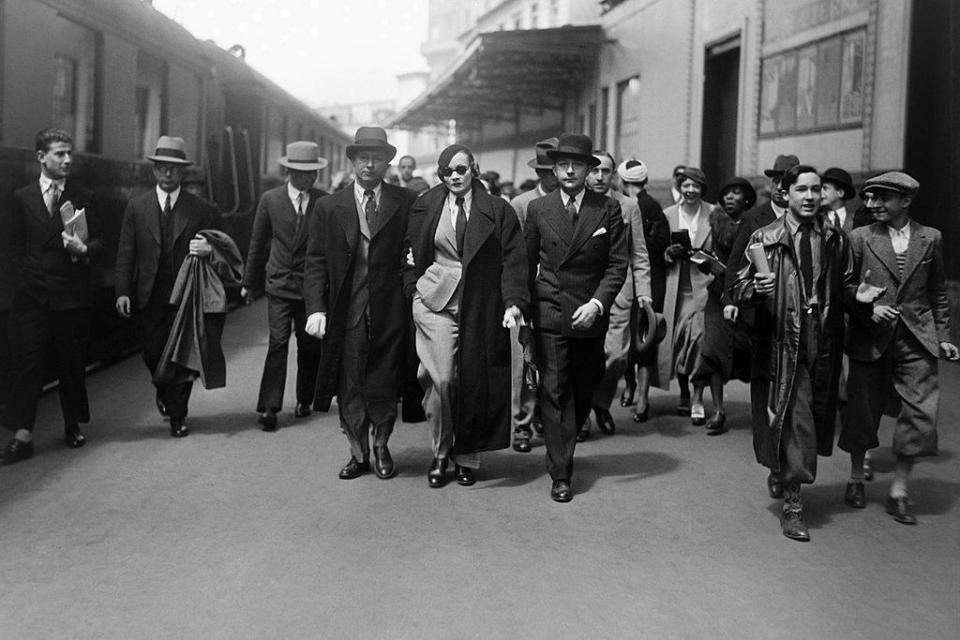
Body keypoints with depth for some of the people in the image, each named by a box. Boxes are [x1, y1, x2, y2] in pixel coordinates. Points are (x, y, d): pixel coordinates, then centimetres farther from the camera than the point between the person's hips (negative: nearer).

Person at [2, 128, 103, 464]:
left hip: (71, 295, 0)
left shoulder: (83, 197, 6)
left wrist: (83, 249, -14)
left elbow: (99, 241, 6)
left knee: (72, 363, 7)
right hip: (32, 295, 0)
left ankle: (73, 425, 22)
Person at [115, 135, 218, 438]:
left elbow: (215, 246, 8)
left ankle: (177, 416, 12)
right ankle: (164, 392, 39)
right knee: (152, 353, 8)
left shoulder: (200, 209, 2)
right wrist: (123, 292, -4)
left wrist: (209, 250, -17)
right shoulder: (136, 207, 6)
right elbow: (126, 253, 4)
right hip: (149, 296, 2)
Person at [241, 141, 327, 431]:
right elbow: (258, 243, 9)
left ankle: (305, 401, 26)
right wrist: (249, 282, 13)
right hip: (279, 283, -1)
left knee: (309, 345, 7)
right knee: (278, 342, -10)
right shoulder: (270, 199, 2)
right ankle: (269, 407, -8)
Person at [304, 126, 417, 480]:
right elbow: (315, 263, 2)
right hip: (345, 314, 1)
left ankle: (381, 446, 30)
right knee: (349, 389, 6)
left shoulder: (407, 203, 4)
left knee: (384, 386, 6)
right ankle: (358, 453, 24)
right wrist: (316, 308, -8)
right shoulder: (328, 207, 6)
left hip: (390, 313, -1)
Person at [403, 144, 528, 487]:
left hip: (480, 309, 0)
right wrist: (415, 289, 4)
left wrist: (514, 302, -14)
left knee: (474, 382, 1)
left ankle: (466, 457, 18)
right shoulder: (425, 207, 7)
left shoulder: (498, 210, 2)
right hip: (435, 301, 0)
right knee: (442, 380, -8)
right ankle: (440, 454, 11)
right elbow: (410, 253, 17)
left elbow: (513, 260, -2)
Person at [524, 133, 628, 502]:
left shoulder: (608, 210, 2)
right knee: (554, 391, -7)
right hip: (550, 313, -1)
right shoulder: (538, 209, 4)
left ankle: (563, 449, 35)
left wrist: (597, 303, -14)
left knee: (584, 391, 11)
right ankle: (560, 474, -3)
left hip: (591, 315, 1)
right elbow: (527, 262, 11)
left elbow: (617, 264, -2)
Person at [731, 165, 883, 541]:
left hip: (825, 343, 4)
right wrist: (757, 287, -19)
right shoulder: (765, 239, 1)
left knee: (819, 419, 12)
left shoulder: (836, 241, 10)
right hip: (786, 341, -4)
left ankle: (782, 471, 37)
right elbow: (738, 289, 2)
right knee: (794, 420, -7)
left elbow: (843, 288, 16)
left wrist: (857, 295, -5)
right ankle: (791, 504, 1)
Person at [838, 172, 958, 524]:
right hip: (870, 339, -1)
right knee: (862, 412, 7)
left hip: (916, 339, 1)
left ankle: (899, 492, 7)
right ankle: (856, 479, 28)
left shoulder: (930, 239, 7)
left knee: (920, 413, -6)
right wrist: (868, 309, -14)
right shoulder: (860, 238, 2)